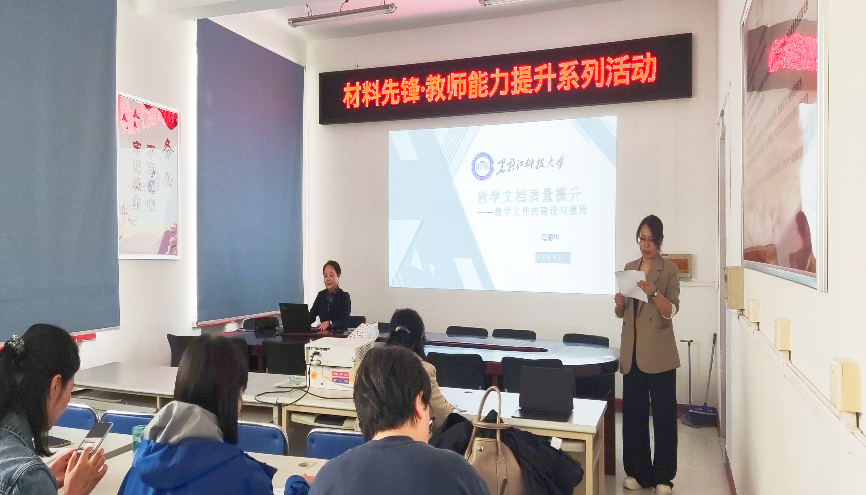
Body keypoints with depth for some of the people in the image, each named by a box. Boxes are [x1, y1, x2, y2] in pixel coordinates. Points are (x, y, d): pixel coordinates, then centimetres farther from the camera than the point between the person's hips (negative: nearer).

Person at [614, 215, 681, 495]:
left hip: (659, 352, -4)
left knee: (664, 414, 2)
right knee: (633, 412, 8)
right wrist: (619, 303, -9)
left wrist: (654, 293, -28)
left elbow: (671, 311, -11)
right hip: (632, 351, 4)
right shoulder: (629, 267, 12)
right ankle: (637, 471, 19)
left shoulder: (669, 270, -2)